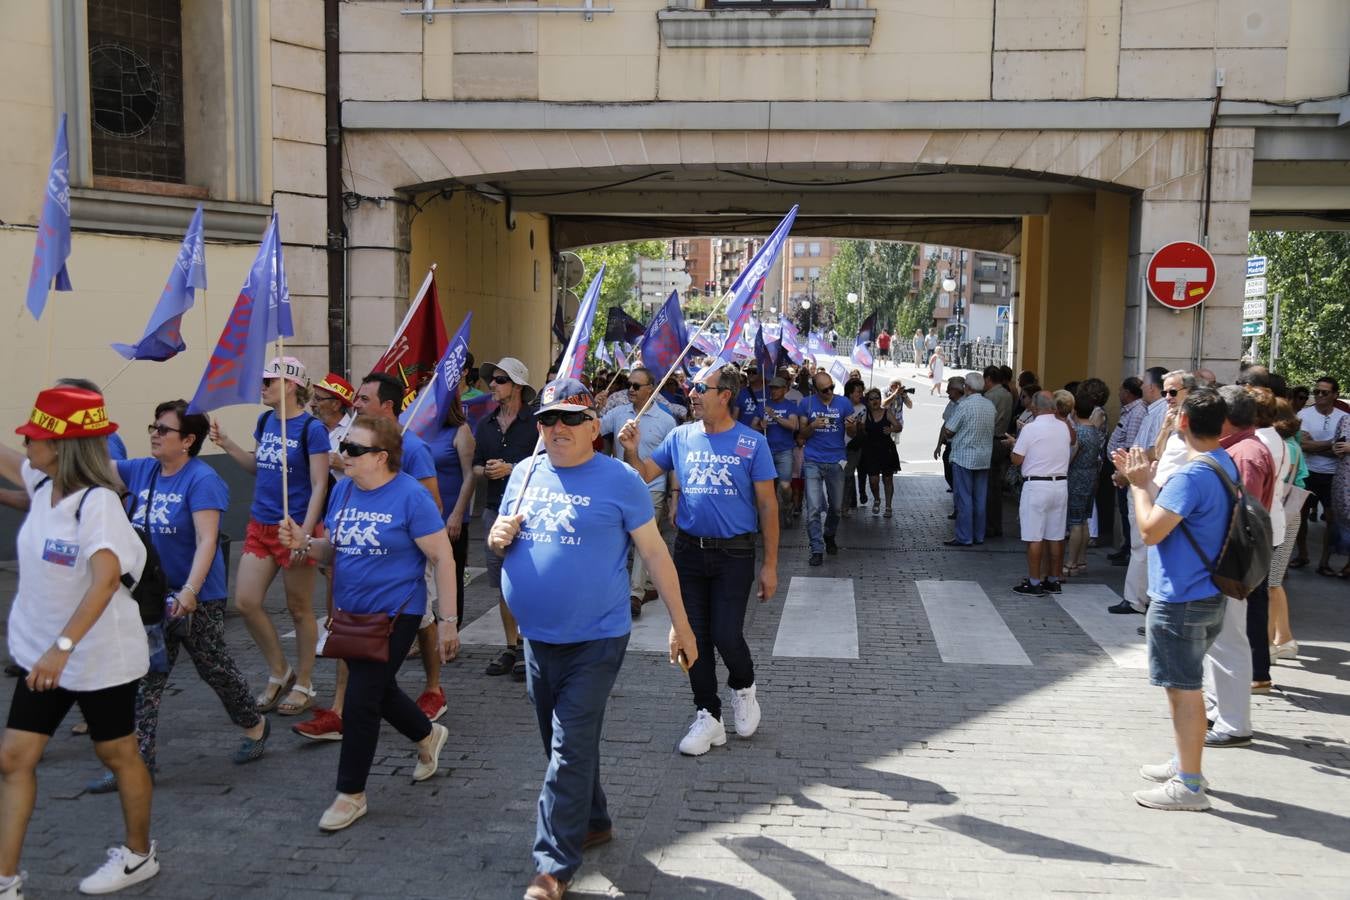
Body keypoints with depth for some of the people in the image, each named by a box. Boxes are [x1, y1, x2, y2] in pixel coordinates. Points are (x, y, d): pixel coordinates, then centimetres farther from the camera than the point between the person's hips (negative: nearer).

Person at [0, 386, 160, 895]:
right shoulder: (42, 484, 0)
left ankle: (139, 854, 32)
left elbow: (105, 579, -37)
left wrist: (63, 646, -45)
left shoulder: (97, 502, -25)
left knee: (117, 755, 11)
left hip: (100, 657, -7)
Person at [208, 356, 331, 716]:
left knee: (299, 609, 5)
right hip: (260, 525, 7)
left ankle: (303, 684, 21)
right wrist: (226, 444, 9)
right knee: (245, 602, 2)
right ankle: (279, 672, 21)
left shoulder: (311, 428, -13)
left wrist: (305, 534, -22)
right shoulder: (265, 421, 8)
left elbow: (319, 486, -15)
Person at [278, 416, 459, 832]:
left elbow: (443, 558, -15)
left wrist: (447, 620, -16)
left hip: (394, 614, -7)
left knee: (360, 701, -5)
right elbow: (334, 550, 13)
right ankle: (428, 736, 49)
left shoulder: (410, 496, -17)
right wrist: (305, 543, -9)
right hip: (351, 612, 7)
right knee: (379, 691, 21)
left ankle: (351, 795, 13)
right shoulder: (342, 491, 4)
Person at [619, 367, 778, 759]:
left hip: (733, 553, -4)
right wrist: (631, 450, -15)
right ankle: (708, 716, 21)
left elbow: (767, 505, -4)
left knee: (726, 635, -9)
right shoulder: (681, 437, 4)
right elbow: (644, 475, 6)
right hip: (689, 550, 4)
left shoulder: (752, 443, -5)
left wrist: (770, 564, -6)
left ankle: (743, 688, 24)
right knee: (696, 636, 7)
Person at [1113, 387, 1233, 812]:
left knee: (1184, 689, -2)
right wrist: (1143, 479, 9)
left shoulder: (1192, 475, -24)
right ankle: (1184, 762, 35)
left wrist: (1139, 484, -12)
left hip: (1181, 600, -10)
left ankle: (1189, 784, 6)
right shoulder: (1224, 465, 8)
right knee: (1184, 686, 22)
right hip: (1205, 596, 10)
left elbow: (1151, 530, -24)